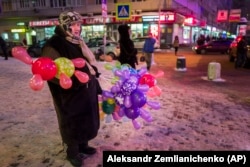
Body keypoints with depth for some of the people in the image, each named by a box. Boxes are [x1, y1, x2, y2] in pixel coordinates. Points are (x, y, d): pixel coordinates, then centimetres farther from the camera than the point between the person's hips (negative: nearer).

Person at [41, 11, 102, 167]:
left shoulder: (78, 42, 12)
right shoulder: (54, 45, -16)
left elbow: (89, 64, 19)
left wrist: (96, 86, 18)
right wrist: (73, 82, -32)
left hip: (87, 91, 8)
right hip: (71, 94, -8)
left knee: (87, 119, 20)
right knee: (72, 123, 8)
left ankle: (83, 145, 41)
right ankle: (72, 152, 29)